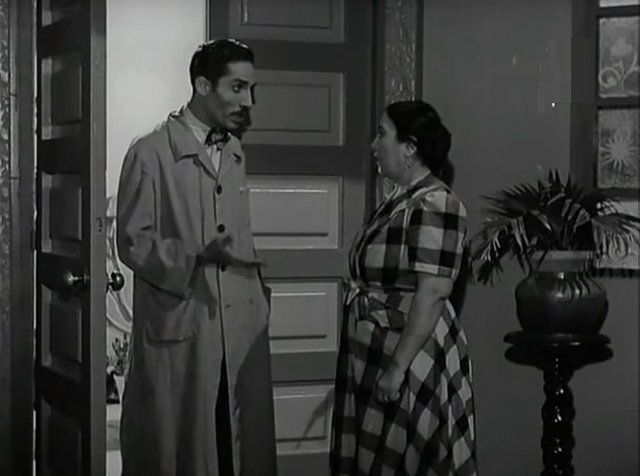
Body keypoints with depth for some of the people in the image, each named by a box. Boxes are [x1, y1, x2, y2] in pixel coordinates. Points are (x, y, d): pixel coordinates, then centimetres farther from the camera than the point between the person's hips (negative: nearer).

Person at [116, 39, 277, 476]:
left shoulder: (235, 153, 14)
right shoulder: (151, 154, -8)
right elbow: (133, 242, -10)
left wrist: (258, 289, 13)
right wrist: (195, 258, -23)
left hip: (241, 329, 6)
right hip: (178, 328, -6)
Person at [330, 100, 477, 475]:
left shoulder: (434, 205, -19)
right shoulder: (401, 200, 11)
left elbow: (432, 294, -24)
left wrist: (398, 367, -24)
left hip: (409, 357, -9)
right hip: (378, 350, 9)